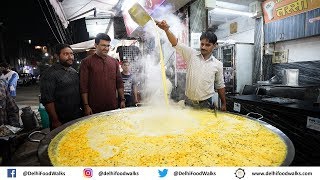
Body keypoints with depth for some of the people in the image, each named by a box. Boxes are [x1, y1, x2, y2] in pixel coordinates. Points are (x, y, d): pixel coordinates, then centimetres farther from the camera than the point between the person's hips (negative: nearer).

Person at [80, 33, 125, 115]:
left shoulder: (114, 62, 10)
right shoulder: (87, 62, -1)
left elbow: (119, 83, 11)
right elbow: (83, 85, -5)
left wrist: (122, 100, 5)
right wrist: (86, 105, -9)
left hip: (113, 106, 4)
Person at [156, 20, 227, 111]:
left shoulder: (218, 64, 1)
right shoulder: (191, 54, -2)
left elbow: (220, 86, 8)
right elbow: (176, 43, -14)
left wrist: (223, 104, 10)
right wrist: (166, 30, -30)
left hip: (206, 103, 0)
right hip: (189, 102, 0)